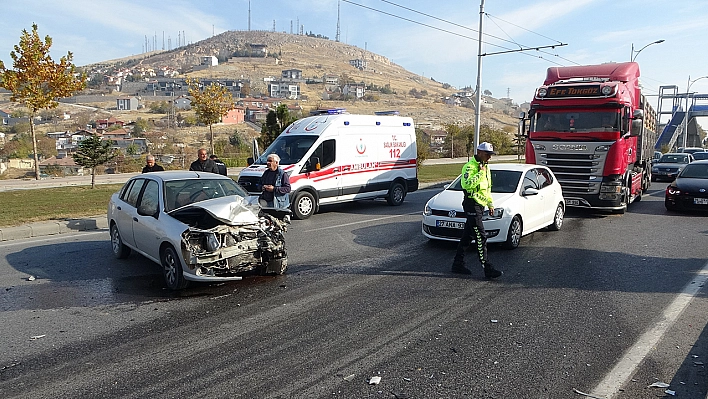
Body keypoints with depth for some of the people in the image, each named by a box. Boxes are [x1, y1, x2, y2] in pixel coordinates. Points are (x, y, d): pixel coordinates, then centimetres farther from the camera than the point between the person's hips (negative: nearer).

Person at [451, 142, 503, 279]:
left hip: (480, 205, 9)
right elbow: (468, 184, -30)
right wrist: (480, 173, -23)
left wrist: (490, 203, 25)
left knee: (467, 236, 13)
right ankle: (488, 269, -9)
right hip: (472, 205, -9)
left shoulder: (486, 167, 18)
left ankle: (458, 264, 20)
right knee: (481, 238, -10)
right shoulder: (470, 166, -13)